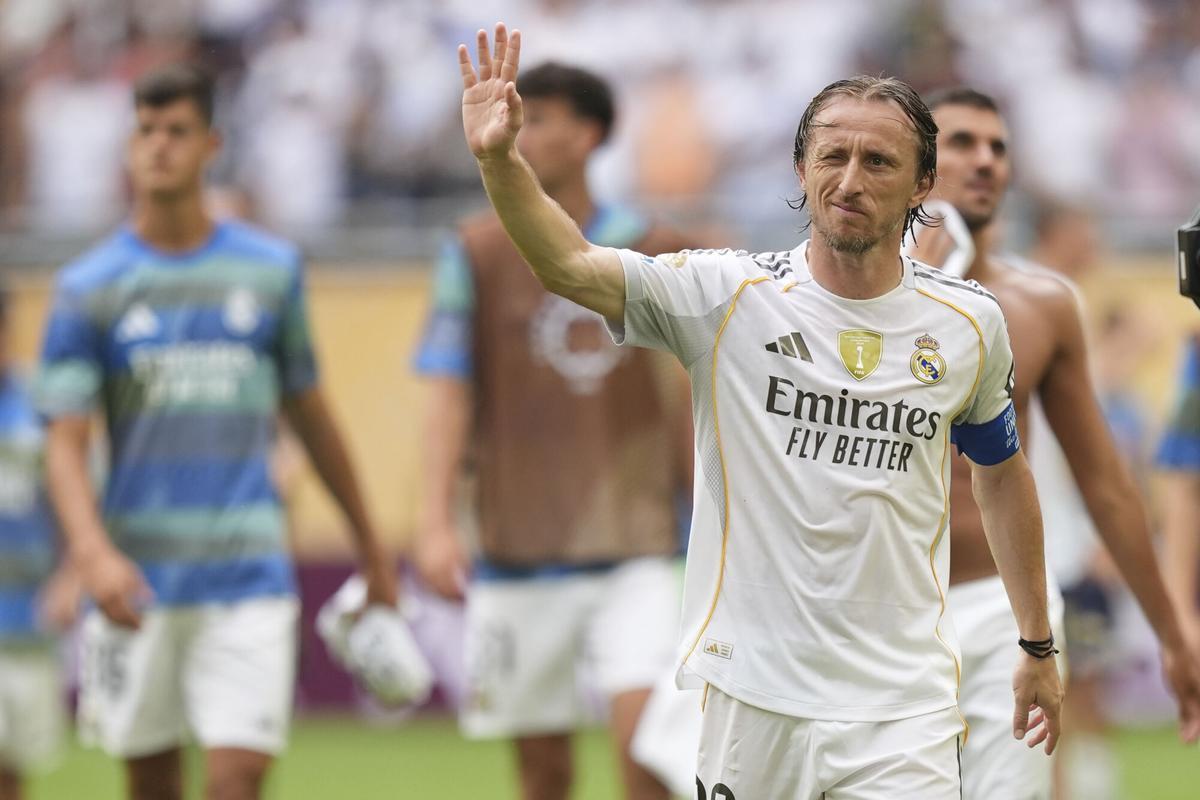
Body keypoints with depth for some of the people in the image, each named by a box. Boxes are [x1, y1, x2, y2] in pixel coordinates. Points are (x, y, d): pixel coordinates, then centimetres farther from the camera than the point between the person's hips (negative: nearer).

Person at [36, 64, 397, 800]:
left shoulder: (271, 270, 7)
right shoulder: (90, 288, 2)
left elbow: (310, 414, 18)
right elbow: (66, 443, -6)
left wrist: (371, 546, 21)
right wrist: (94, 553, -24)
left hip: (248, 574, 0)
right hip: (138, 578, 0)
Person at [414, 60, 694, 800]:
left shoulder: (655, 253, 4)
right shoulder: (479, 254, 2)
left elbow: (684, 401, 11)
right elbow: (450, 394, -2)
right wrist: (437, 522, -13)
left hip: (635, 549, 0)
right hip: (520, 557, 0)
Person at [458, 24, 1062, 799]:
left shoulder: (969, 322, 5)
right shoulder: (733, 295, -3)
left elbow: (1003, 474, 20)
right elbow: (569, 265, -16)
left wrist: (1039, 646, 24)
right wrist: (499, 160, -33)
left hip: (903, 706, 1)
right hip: (755, 697, -1)